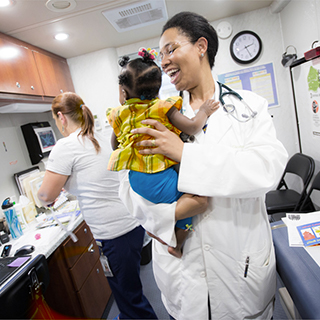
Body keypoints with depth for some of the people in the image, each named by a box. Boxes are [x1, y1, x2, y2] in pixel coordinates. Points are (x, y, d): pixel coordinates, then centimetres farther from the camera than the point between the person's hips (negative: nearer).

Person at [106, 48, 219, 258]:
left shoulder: (120, 114, 8)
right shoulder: (163, 107, -5)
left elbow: (115, 145, 21)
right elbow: (191, 128, -10)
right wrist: (204, 111, 9)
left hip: (131, 180, 7)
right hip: (158, 179, -6)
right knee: (199, 200, 0)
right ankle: (176, 247, -5)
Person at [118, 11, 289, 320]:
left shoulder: (248, 105, -3)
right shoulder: (162, 117, -1)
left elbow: (270, 166, -19)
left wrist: (184, 153, -26)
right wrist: (168, 213, -25)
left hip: (242, 259, -1)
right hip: (180, 256, 2)